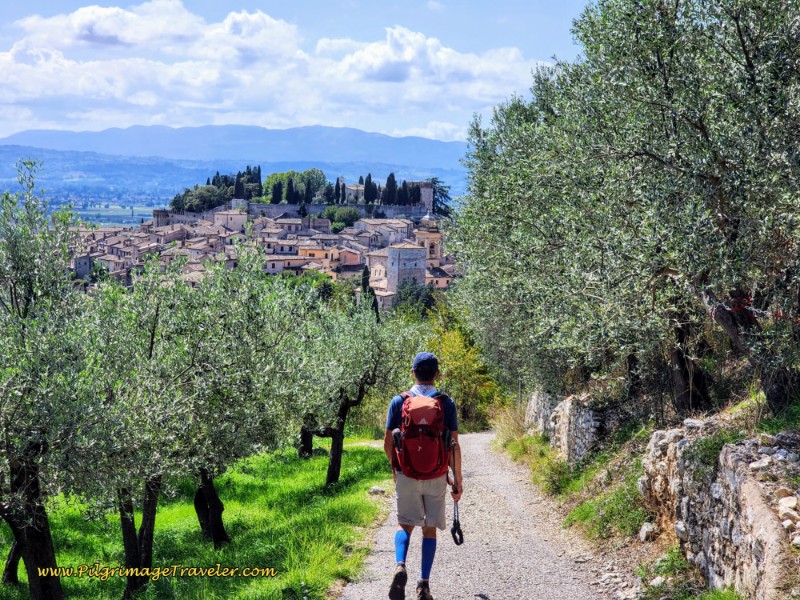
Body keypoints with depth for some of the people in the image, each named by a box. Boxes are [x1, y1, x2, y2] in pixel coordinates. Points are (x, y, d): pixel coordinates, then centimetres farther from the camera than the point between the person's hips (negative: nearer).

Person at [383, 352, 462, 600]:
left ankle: (400, 566, -13)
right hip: (436, 476, 0)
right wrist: (458, 479, 4)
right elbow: (454, 445, -5)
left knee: (405, 524, 14)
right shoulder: (446, 403, -4)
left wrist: (395, 467, 19)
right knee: (430, 528, 11)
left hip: (406, 474, 0)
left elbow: (388, 444, 1)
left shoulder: (399, 402, -2)